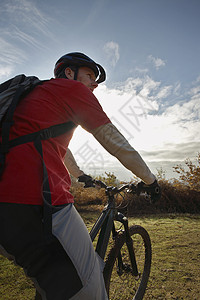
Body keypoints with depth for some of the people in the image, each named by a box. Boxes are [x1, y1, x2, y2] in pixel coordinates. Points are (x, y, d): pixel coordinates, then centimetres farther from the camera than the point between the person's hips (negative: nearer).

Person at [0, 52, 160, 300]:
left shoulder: (37, 92, 31)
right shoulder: (73, 88, 4)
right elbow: (115, 142, 4)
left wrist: (80, 175, 51)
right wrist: (150, 179, 17)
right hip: (38, 203, -10)